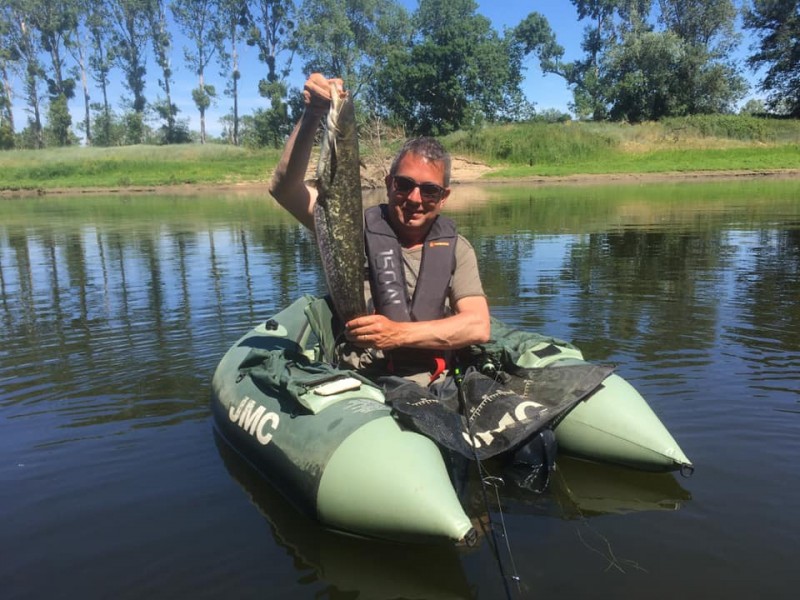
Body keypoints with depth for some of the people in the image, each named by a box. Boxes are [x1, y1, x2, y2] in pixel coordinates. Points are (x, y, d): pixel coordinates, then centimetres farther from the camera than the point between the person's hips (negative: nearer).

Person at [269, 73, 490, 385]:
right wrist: (312, 114, -22)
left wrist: (398, 333, -17)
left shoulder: (456, 249, 6)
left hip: (427, 389, 2)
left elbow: (478, 326, -5)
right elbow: (285, 187, -10)